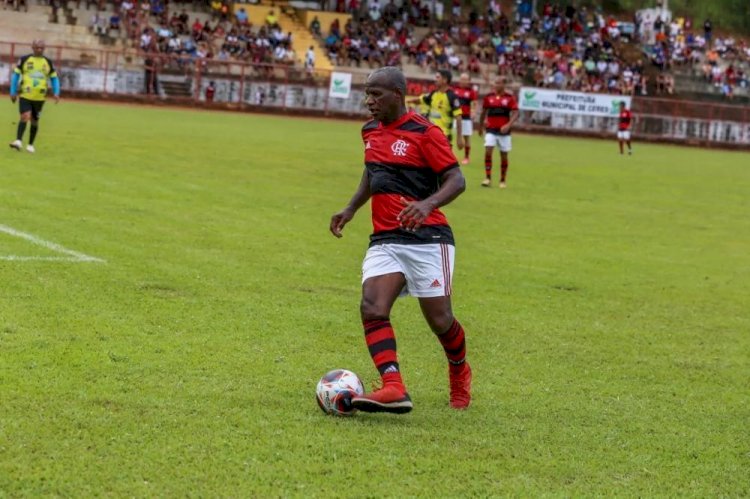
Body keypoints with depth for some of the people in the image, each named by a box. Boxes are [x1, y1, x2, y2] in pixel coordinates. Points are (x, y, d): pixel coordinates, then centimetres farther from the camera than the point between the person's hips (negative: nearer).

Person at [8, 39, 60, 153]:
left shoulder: (48, 63, 7)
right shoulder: (24, 59, 1)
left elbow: (54, 78, 14)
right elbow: (16, 75, 6)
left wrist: (56, 93, 1)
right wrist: (13, 92, 2)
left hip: (39, 97, 2)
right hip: (25, 95, -2)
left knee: (34, 120, 8)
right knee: (25, 116, -19)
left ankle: (30, 145, 20)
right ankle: (19, 141, -25)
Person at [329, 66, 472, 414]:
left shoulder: (424, 133, -9)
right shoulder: (370, 132, 13)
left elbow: (456, 180, -11)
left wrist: (427, 203, -29)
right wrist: (351, 208, 20)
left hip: (427, 239, -6)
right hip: (384, 240, 6)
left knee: (439, 320, 0)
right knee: (372, 309, -18)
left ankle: (459, 374, 31)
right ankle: (393, 388, -28)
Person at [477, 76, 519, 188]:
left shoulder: (510, 98, -4)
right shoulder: (489, 97, 3)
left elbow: (515, 114, -9)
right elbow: (484, 112, 15)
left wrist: (508, 125, -24)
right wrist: (480, 126, 21)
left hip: (504, 131, -1)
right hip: (491, 130, 1)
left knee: (504, 156, 6)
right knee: (488, 151, -17)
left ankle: (503, 181, 19)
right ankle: (488, 178, -11)